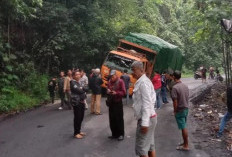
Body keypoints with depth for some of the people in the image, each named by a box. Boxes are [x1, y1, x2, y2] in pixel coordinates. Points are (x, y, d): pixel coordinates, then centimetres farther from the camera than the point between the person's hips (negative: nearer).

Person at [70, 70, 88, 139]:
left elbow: (86, 88, 5)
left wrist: (81, 88, -11)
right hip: (76, 102, -7)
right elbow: (78, 90, -20)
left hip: (82, 102, 8)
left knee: (81, 117, 12)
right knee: (77, 118, -4)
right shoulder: (72, 82, -9)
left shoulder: (80, 82, 15)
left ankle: (79, 131, 25)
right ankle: (76, 133, 6)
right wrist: (83, 88, -3)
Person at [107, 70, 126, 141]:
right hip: (111, 102, 5)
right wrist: (108, 91, -4)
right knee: (112, 119, 9)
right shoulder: (109, 81, 8)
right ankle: (114, 134, 21)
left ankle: (121, 134, 9)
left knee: (119, 119, -1)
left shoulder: (120, 81, -8)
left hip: (118, 102, -5)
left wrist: (116, 93, -23)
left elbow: (123, 92, -10)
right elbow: (107, 90, 18)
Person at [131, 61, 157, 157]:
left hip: (146, 119, -10)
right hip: (149, 117, 10)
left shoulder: (143, 82, -17)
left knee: (141, 147, -2)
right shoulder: (142, 81, 13)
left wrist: (144, 123, -24)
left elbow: (147, 104, -23)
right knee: (150, 145, 16)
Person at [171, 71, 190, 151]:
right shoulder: (185, 86, 3)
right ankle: (185, 142, 29)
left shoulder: (175, 87, -20)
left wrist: (175, 111, -9)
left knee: (183, 128, 1)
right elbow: (187, 98, 10)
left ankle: (186, 146, 11)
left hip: (180, 110, -7)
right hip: (186, 109, 8)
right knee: (184, 127, 19)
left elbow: (175, 101, -20)